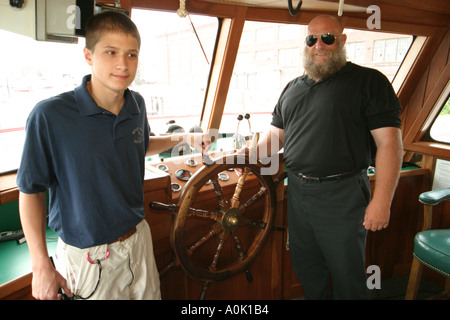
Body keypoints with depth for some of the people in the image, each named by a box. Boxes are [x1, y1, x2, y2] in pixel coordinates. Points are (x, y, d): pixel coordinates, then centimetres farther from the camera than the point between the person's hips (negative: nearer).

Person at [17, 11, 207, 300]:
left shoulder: (137, 105, -4)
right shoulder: (49, 116, -20)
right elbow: (31, 192, -12)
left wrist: (183, 138, 7)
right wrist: (42, 267, -10)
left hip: (138, 239, 5)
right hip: (85, 255, -4)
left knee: (150, 294, 21)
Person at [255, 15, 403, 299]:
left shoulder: (368, 81, -6)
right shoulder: (292, 88, 13)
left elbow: (389, 142, -12)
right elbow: (276, 134, 16)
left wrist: (382, 201, -17)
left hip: (342, 197, -5)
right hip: (297, 191, 6)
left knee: (348, 275, 10)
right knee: (306, 266, 21)